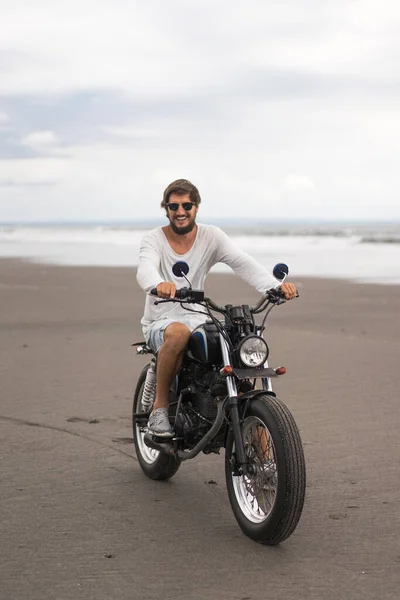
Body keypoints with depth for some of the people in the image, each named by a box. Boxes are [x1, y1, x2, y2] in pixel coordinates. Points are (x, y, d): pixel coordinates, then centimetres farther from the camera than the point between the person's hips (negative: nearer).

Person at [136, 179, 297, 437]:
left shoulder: (211, 236, 2)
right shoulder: (154, 239, -5)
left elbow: (242, 262, -13)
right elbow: (145, 269, -26)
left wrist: (276, 286, -32)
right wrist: (159, 284, -52)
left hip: (197, 320, 3)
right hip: (160, 322, -3)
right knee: (179, 333, -39)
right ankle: (159, 407, -20)